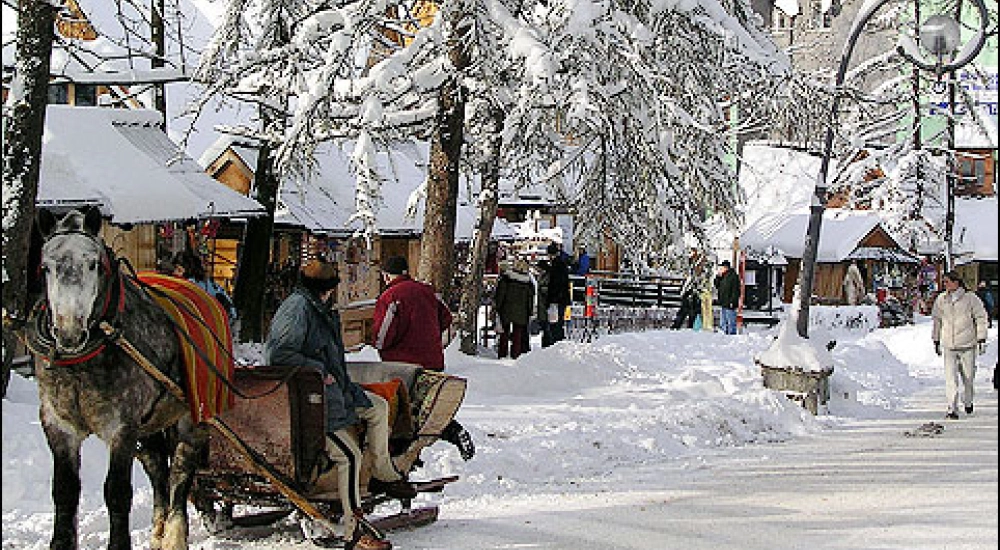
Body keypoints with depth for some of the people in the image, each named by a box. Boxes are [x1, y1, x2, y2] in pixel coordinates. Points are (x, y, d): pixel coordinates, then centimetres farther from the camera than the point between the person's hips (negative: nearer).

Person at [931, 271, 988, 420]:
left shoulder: (970, 298, -5)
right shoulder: (940, 300, 3)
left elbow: (981, 318, 1)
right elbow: (936, 321, 14)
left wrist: (982, 339, -3)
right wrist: (936, 341, 15)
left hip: (967, 345, -1)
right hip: (948, 346, 1)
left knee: (968, 376, 11)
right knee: (950, 378, -9)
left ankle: (968, 401, 36)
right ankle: (952, 409, -10)